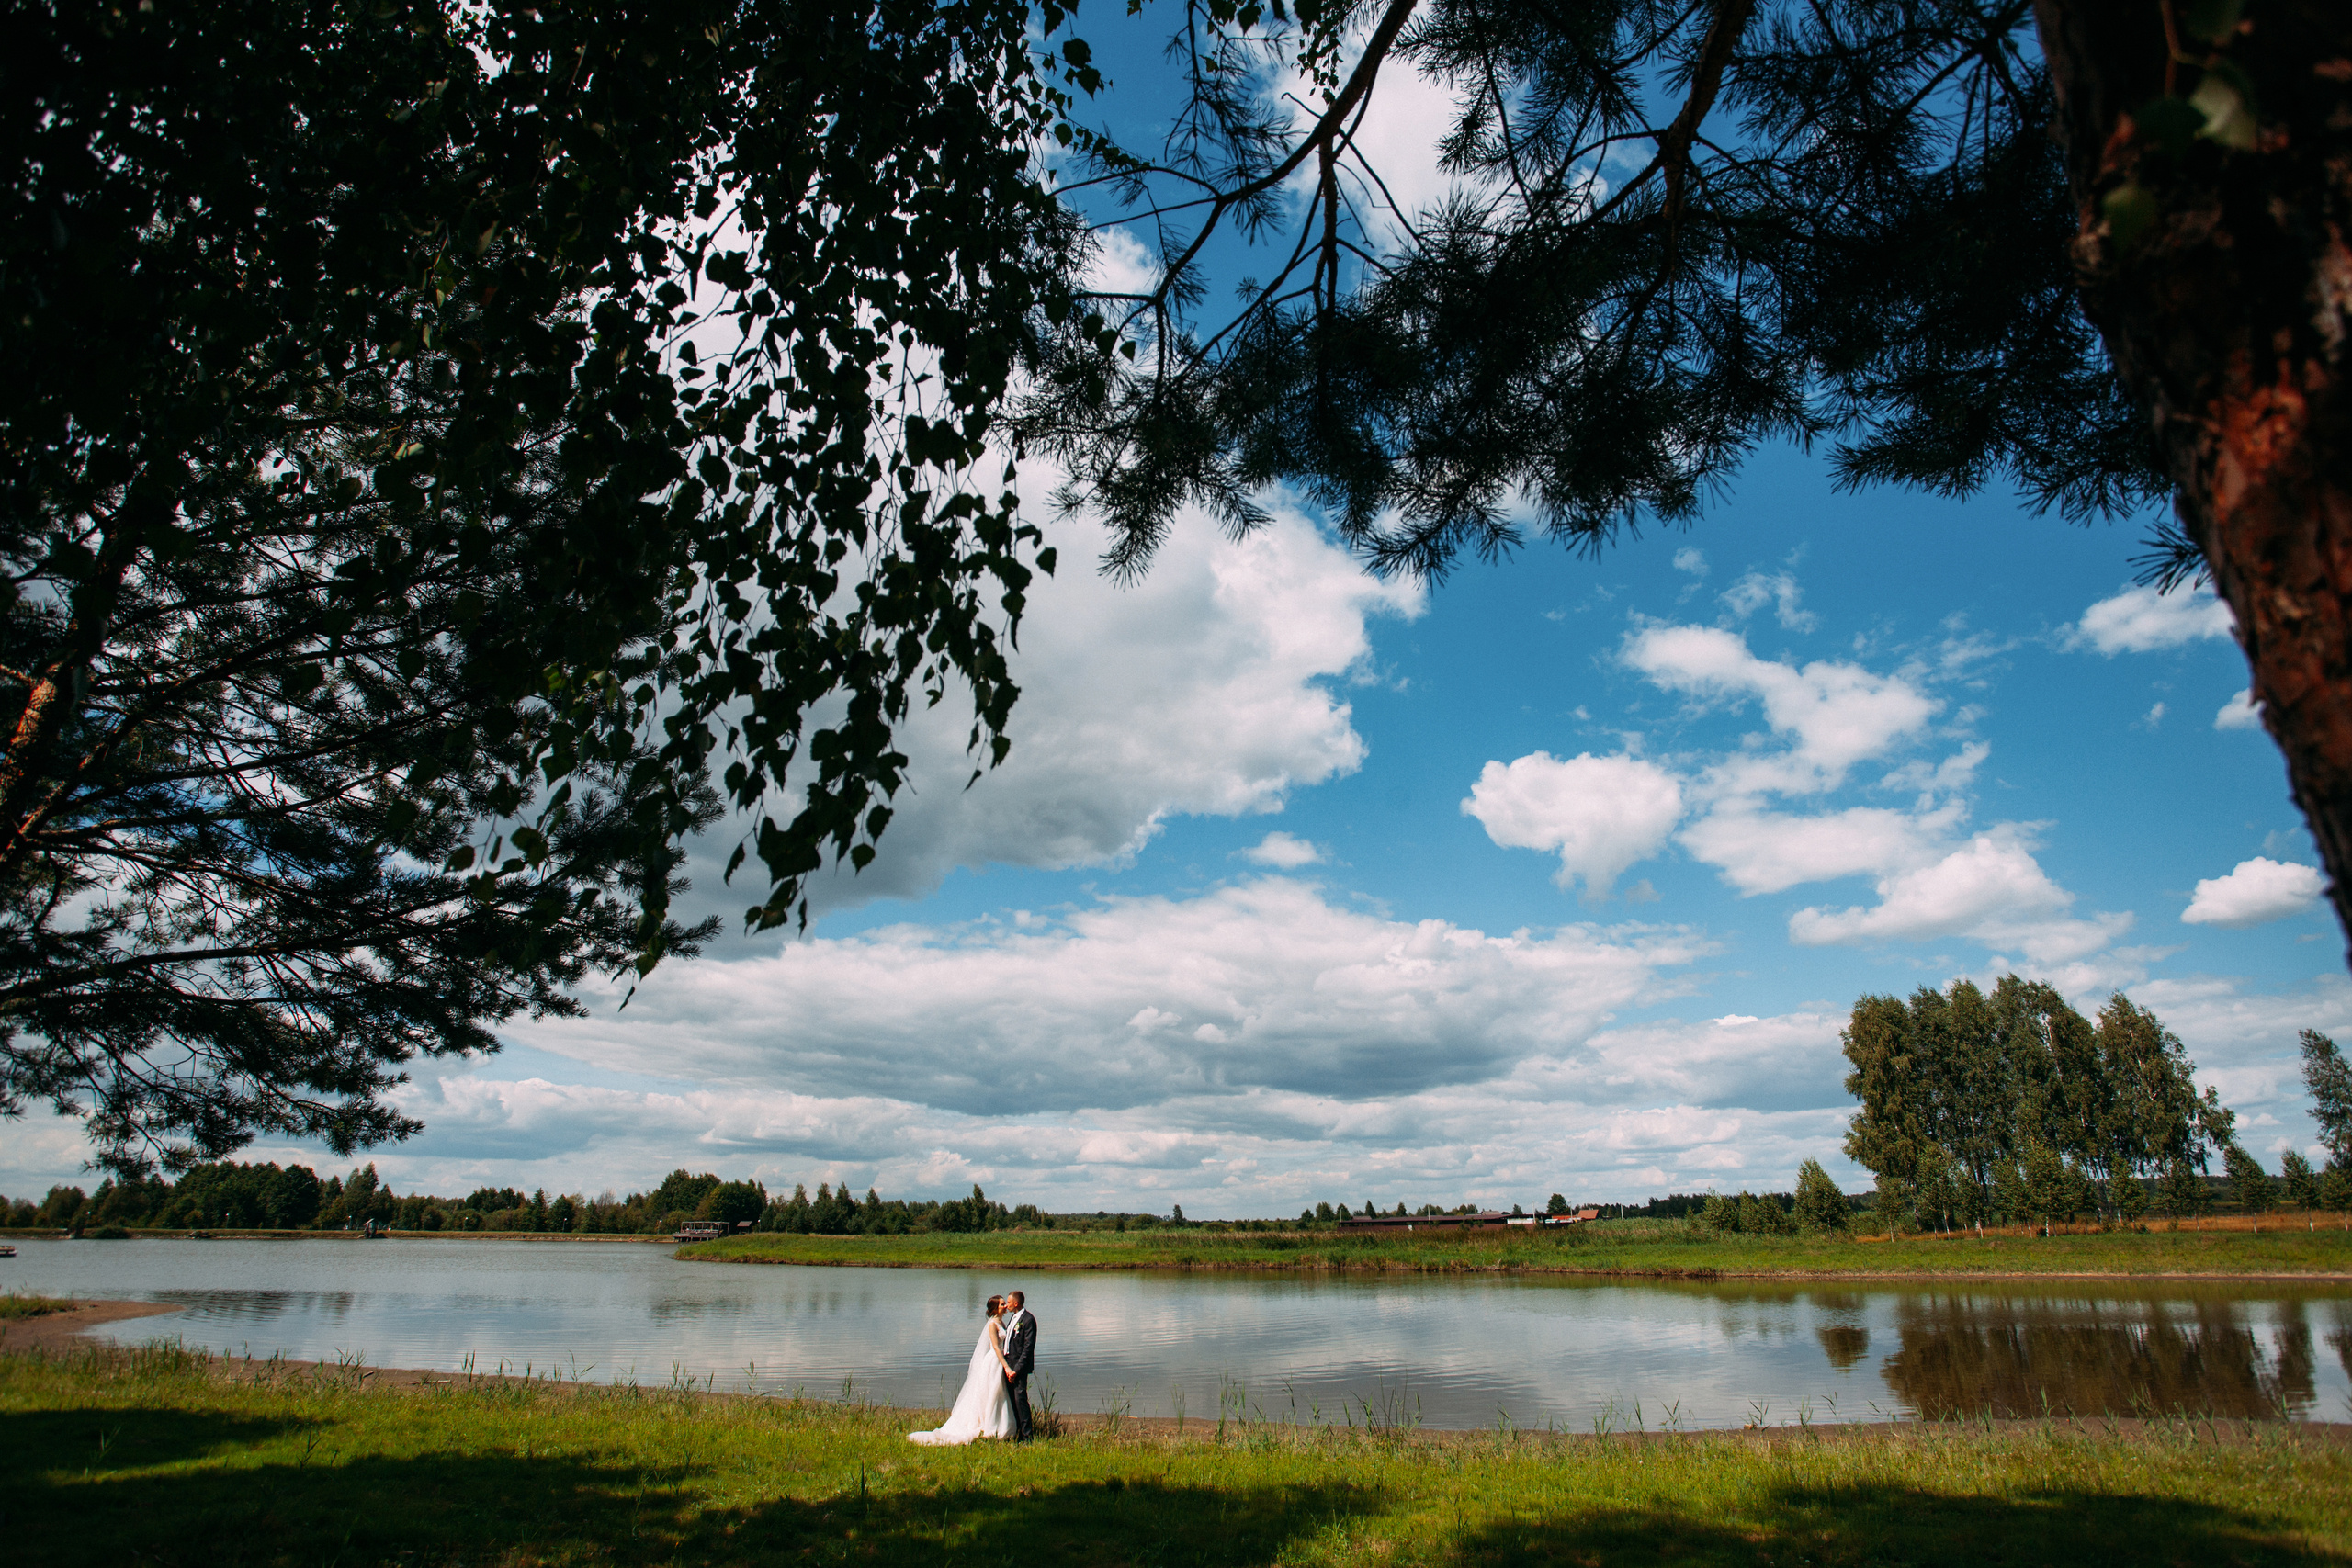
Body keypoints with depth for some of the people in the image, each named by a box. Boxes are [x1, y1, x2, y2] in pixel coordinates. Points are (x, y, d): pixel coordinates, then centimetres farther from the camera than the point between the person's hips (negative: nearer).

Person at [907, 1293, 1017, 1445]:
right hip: (993, 1363, -9)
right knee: (991, 1397, -1)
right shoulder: (992, 1324, -14)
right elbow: (996, 1347, -20)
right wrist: (1007, 1367, -24)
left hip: (1000, 1362, 9)